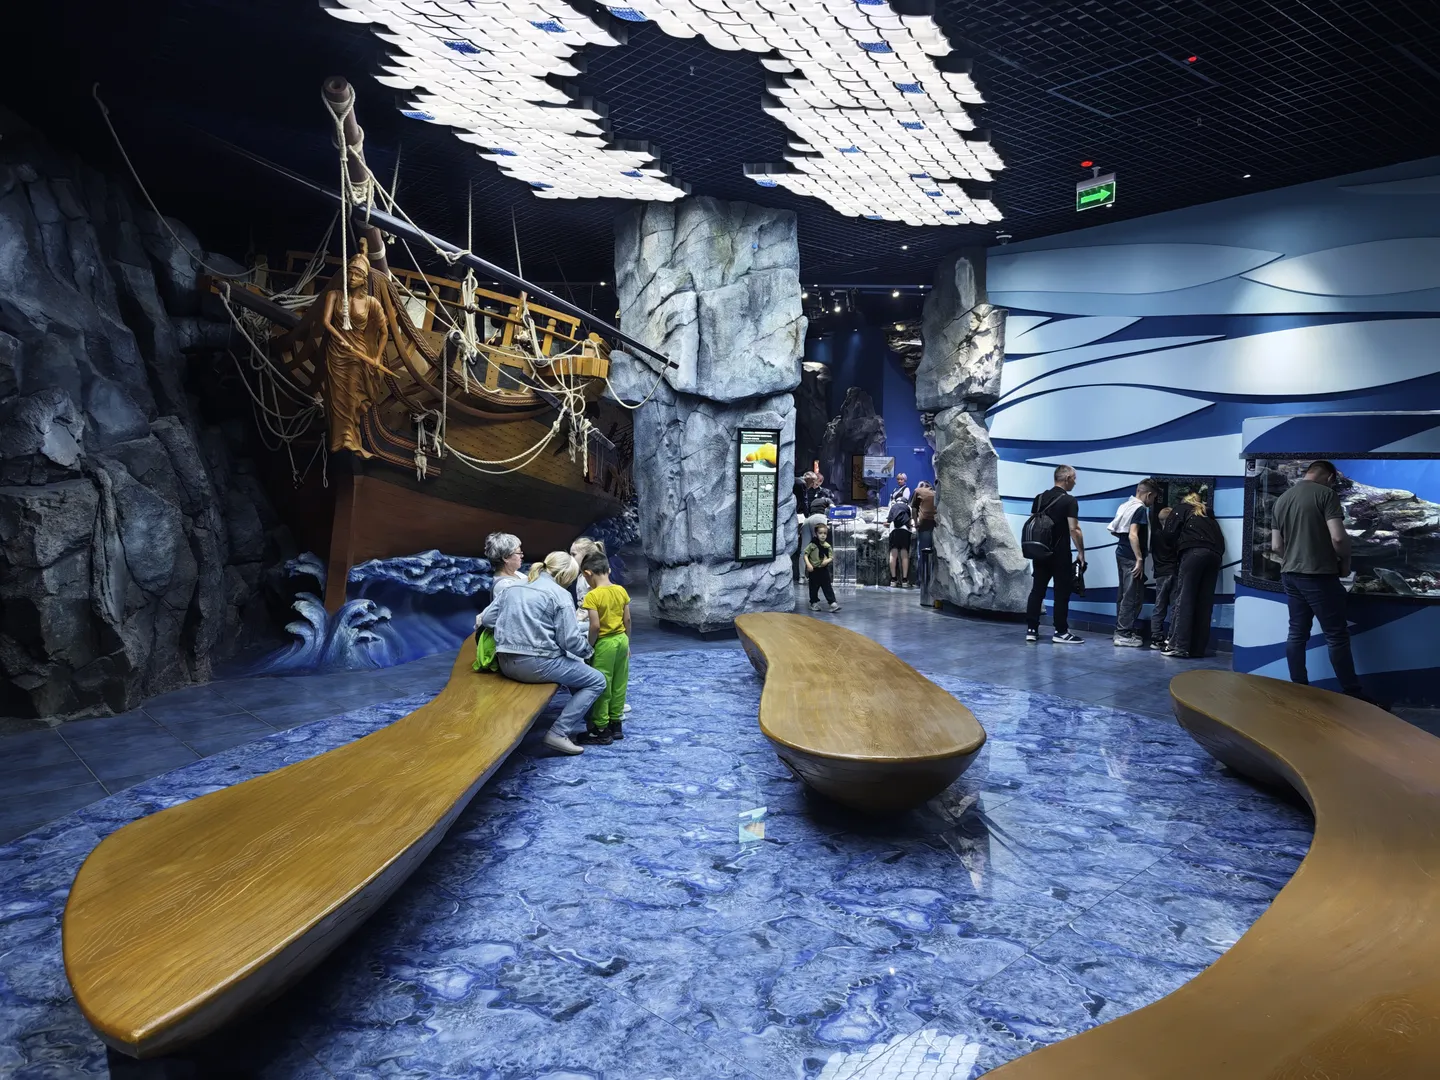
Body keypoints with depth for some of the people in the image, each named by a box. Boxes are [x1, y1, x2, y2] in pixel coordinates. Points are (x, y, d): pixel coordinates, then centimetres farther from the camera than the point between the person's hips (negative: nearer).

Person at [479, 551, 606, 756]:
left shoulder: (515, 588, 14)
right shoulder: (559, 594, -7)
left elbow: (487, 618, 15)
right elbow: (570, 640, -11)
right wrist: (588, 651, 9)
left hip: (506, 663, 8)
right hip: (536, 665, -8)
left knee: (576, 668, 31)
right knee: (597, 681, 5)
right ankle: (558, 733, -5)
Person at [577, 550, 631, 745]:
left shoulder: (592, 596, -17)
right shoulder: (621, 591, 2)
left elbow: (595, 626, -21)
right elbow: (627, 620, 7)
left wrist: (590, 646, -8)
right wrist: (627, 643, 17)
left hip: (605, 643, -7)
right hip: (621, 639, 7)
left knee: (600, 686, 3)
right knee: (619, 684, 14)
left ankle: (601, 730, 10)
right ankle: (616, 724, 25)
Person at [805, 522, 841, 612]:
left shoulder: (828, 546, 0)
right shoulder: (812, 545, -8)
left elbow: (831, 557, 6)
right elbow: (805, 555, -8)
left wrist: (827, 560, -16)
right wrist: (808, 564, -19)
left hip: (824, 570, 2)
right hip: (814, 570, -1)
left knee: (828, 587, -1)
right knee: (814, 588, 8)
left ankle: (832, 603, -4)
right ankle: (814, 603, 23)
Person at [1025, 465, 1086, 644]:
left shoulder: (1039, 498, 7)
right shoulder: (1069, 500, -12)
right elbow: (1073, 529, -17)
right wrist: (1081, 552, -9)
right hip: (1060, 555, -6)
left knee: (1037, 590, 8)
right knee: (1062, 592, 2)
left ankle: (1031, 630, 7)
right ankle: (1061, 632, 5)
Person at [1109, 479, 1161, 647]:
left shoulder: (1125, 506, 11)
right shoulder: (1140, 509, -15)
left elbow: (1113, 530, 17)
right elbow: (1133, 535, -24)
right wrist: (1139, 559, -23)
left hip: (1121, 553, 9)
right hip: (1131, 557, -9)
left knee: (1123, 594, 15)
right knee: (1134, 596, -5)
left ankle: (1121, 630, 22)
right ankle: (1124, 635, -4)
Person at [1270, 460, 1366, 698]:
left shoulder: (1281, 500, 12)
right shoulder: (1326, 493, -9)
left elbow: (1276, 546, 12)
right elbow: (1338, 537, -17)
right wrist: (1345, 562, -1)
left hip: (1290, 575, 7)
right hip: (1319, 575, -7)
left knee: (1297, 633, 10)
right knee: (1336, 636, -1)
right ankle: (1353, 695, 5)